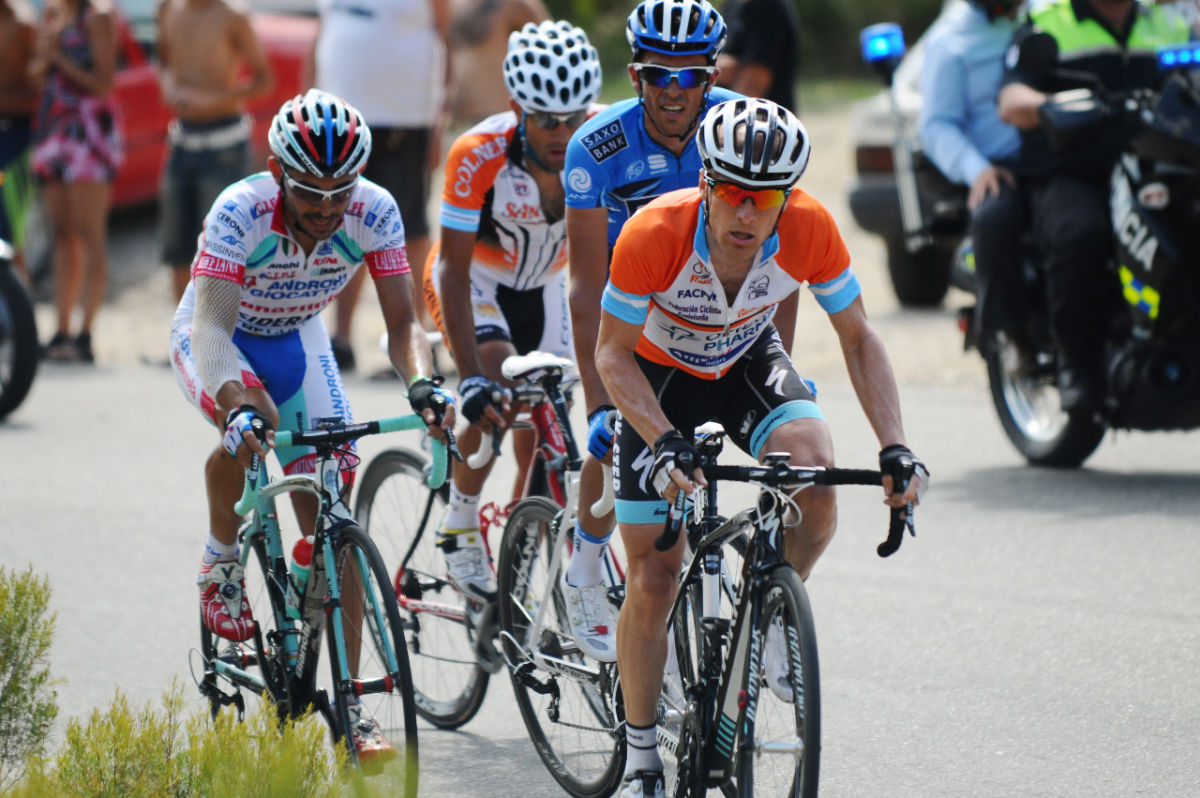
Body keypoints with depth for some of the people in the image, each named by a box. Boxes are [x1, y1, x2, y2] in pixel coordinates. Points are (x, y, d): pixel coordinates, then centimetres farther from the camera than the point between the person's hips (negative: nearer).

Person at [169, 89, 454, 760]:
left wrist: (423, 386, -46)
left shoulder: (375, 212, -26)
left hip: (297, 341, 3)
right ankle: (223, 559, -8)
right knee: (251, 422, -37)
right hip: (218, 339, -3)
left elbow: (403, 321, -24)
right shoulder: (241, 212, -36)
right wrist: (237, 405, -62)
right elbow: (212, 327, -43)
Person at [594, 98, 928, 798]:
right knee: (653, 580, -5)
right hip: (660, 375, -1)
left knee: (817, 491, -30)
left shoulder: (809, 228, -29)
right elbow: (614, 354, -24)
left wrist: (895, 450, -27)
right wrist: (665, 442, -39)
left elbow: (859, 338, -16)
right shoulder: (655, 233, -35)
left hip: (747, 360, 1)